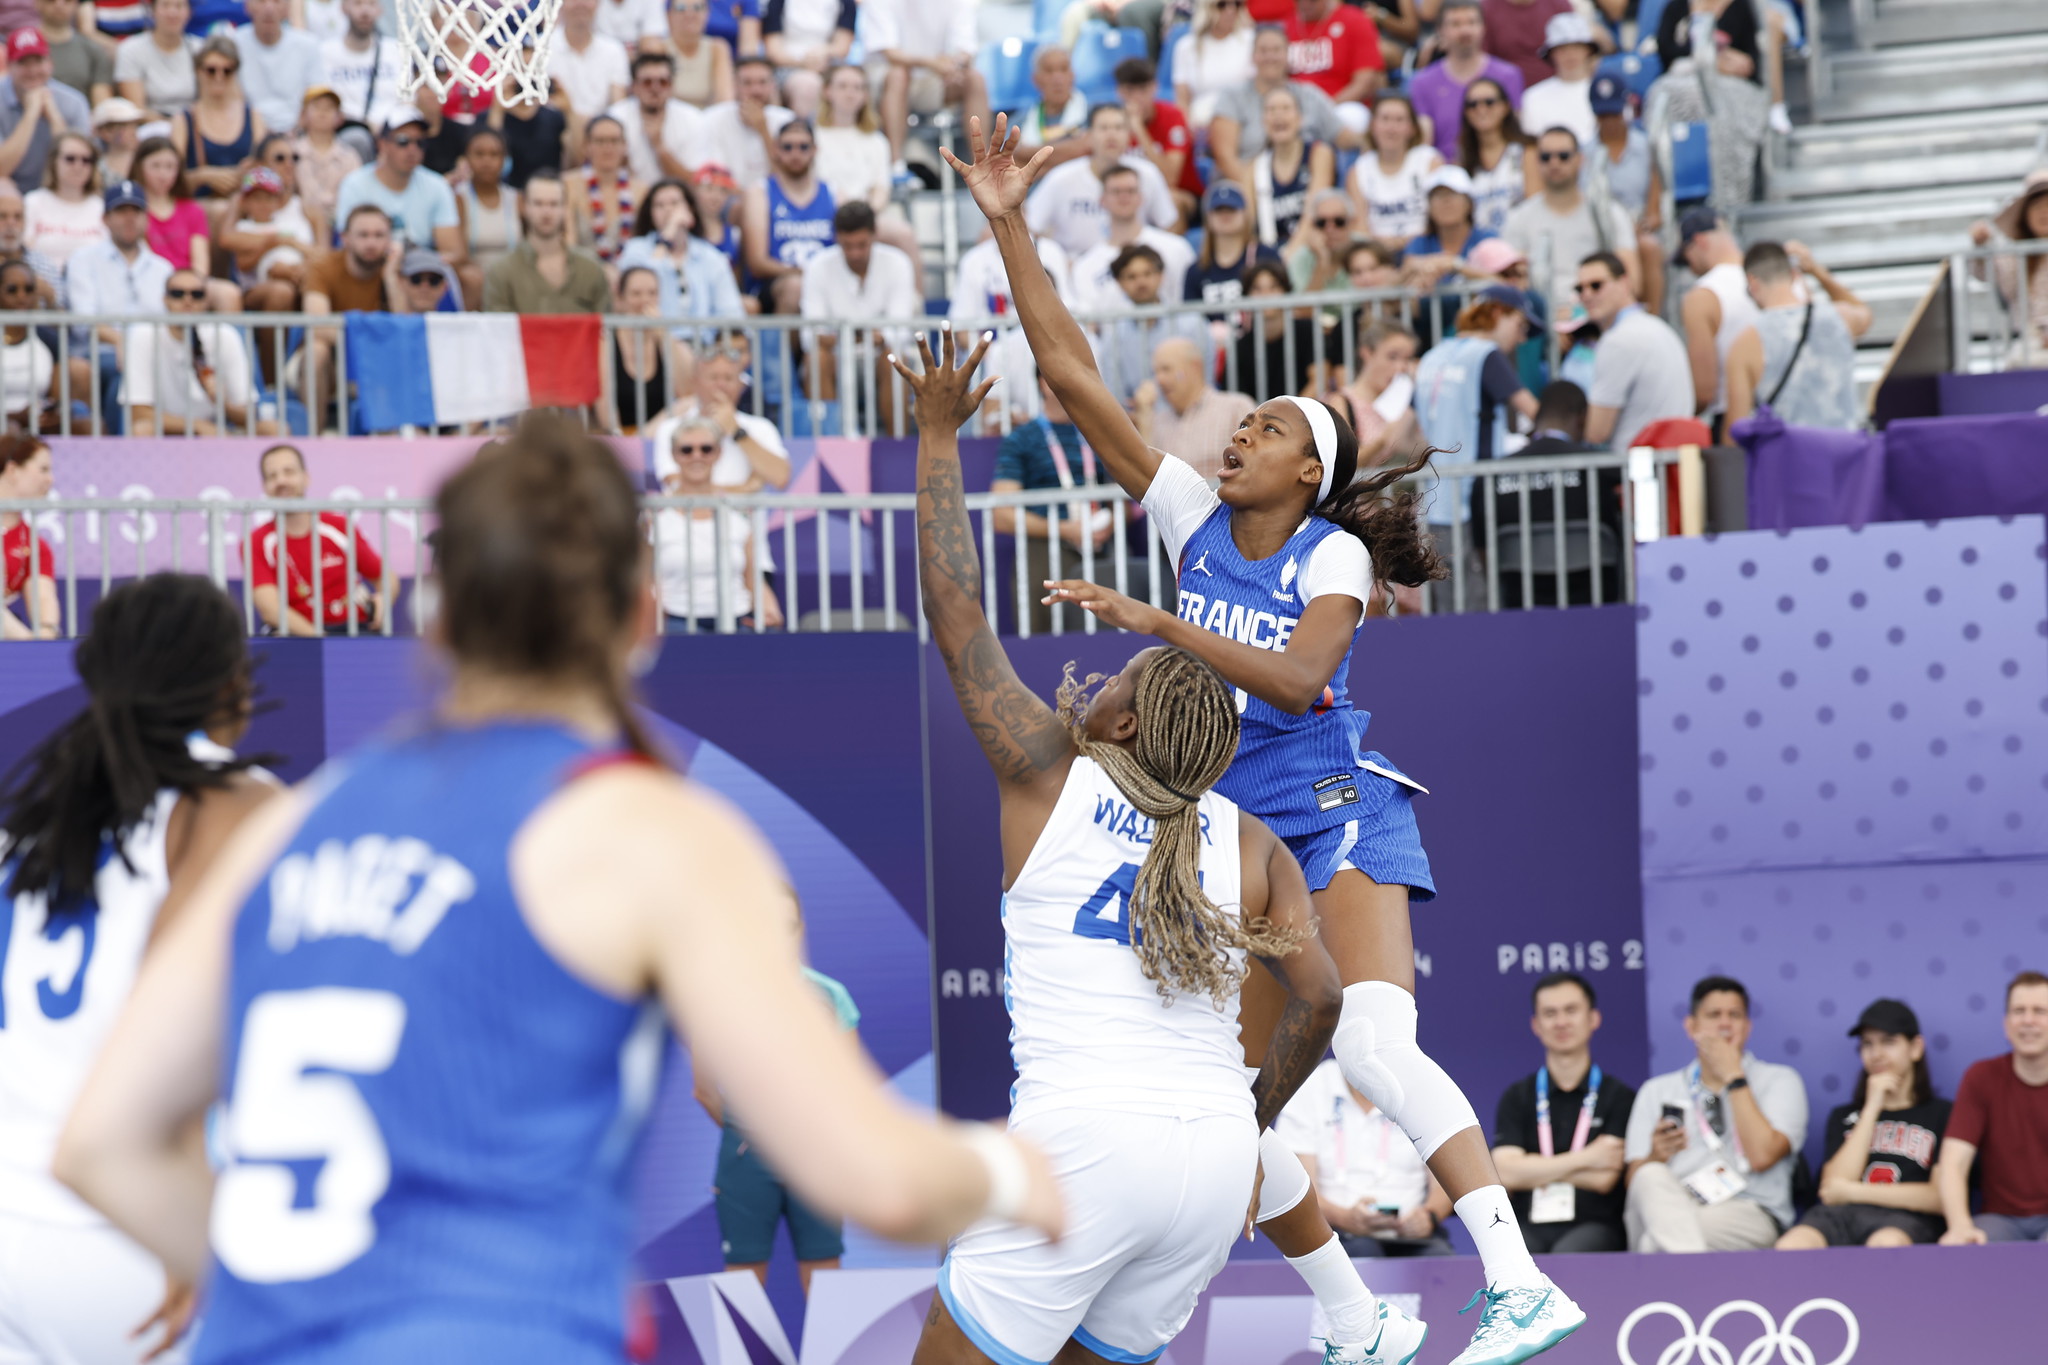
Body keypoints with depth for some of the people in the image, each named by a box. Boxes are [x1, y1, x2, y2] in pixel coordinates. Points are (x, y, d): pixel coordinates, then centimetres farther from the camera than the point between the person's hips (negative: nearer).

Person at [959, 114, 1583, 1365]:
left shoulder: (1334, 553, -5)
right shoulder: (1194, 517, 7)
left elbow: (1298, 679, -23)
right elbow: (1072, 375, 3)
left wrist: (1159, 624, -27)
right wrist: (1011, 230, -3)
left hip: (1337, 818, -6)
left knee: (1376, 1046, -27)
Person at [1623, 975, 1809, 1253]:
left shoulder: (1780, 1081, 14)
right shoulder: (1656, 1091, 23)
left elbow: (1762, 1156, -6)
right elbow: (1634, 1181, 12)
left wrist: (1733, 1076, 1)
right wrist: (1655, 1156, -13)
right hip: (1665, 1209, 5)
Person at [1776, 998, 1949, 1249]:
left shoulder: (1941, 1114, 17)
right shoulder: (1844, 1117, 29)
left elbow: (1940, 1197, 3)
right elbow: (1832, 1191, 11)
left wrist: (1854, 1191, 1)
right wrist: (1872, 1109, 11)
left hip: (1904, 1219, -3)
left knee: (1887, 1244, -45)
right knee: (1790, 1247, -37)